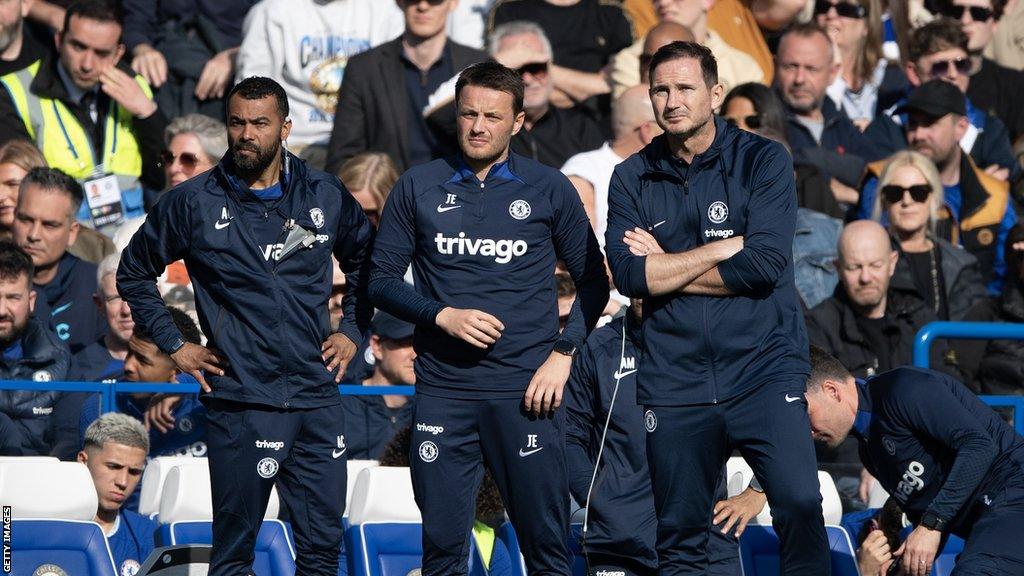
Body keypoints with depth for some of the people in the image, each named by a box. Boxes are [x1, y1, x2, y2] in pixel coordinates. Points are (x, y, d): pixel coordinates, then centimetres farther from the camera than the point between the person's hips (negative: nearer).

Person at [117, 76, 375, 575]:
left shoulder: (325, 196, 6)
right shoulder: (193, 203, 0)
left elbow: (365, 262, 24)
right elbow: (134, 272, 13)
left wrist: (352, 330, 13)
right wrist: (173, 346, 7)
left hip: (317, 400, 3)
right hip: (238, 401, -3)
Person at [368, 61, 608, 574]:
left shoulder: (549, 190, 5)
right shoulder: (419, 189, 7)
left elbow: (592, 283, 10)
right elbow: (382, 281, 8)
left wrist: (563, 353, -3)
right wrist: (443, 316, -8)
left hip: (526, 394, -1)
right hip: (443, 392, 1)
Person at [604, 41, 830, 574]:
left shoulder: (763, 160, 1)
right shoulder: (632, 178, 9)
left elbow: (764, 265, -11)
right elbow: (627, 275, -5)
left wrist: (664, 268, -4)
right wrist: (724, 249, -7)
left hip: (763, 370, -3)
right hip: (674, 384, 3)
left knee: (800, 505, -20)